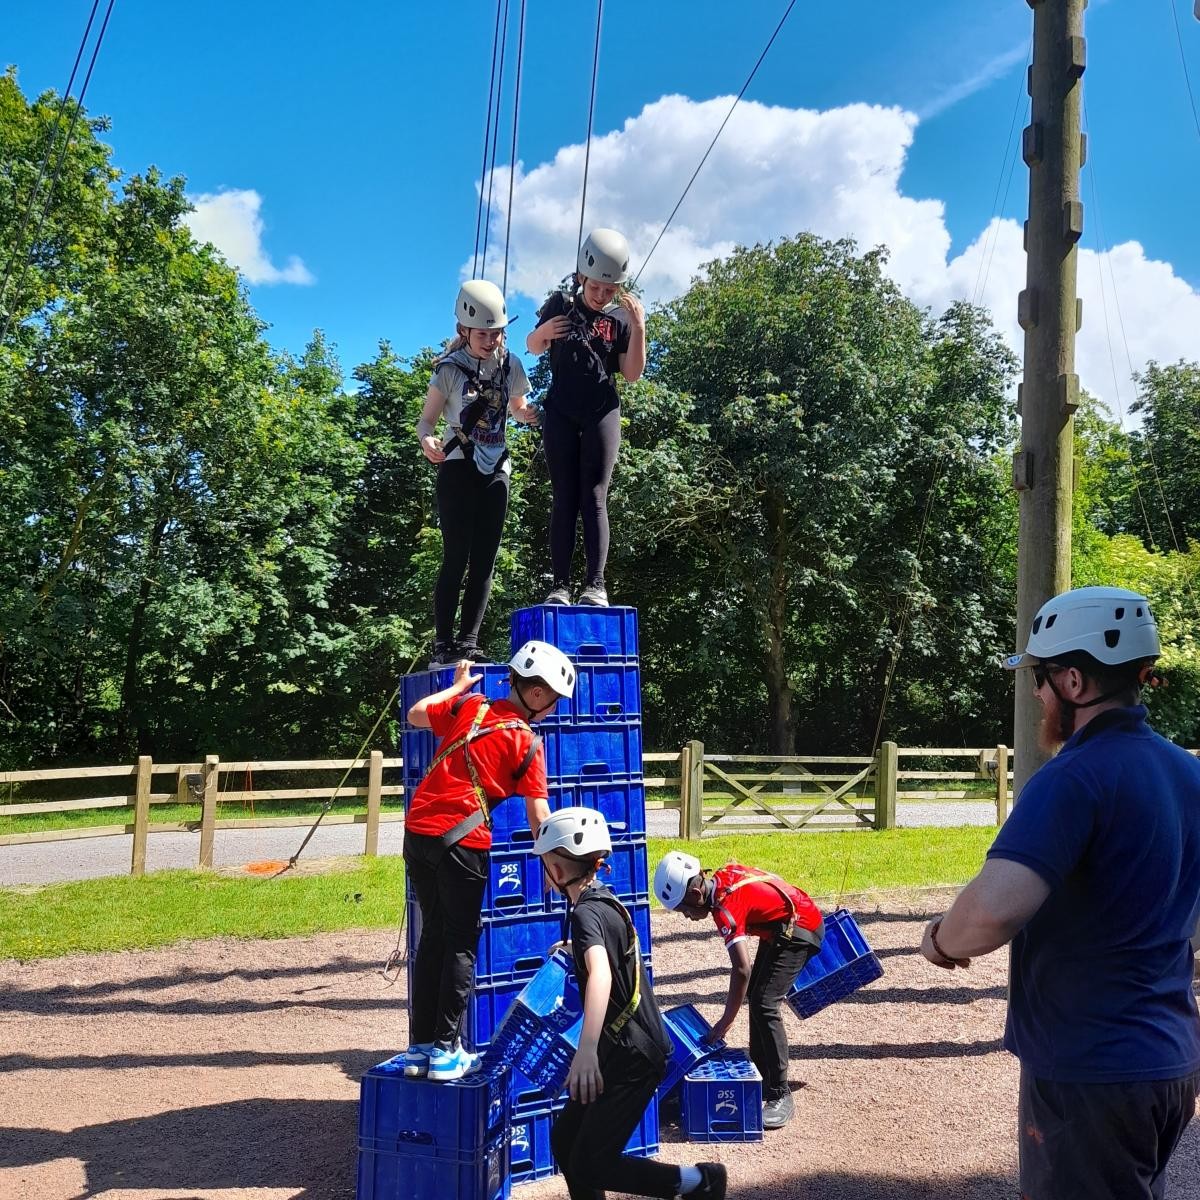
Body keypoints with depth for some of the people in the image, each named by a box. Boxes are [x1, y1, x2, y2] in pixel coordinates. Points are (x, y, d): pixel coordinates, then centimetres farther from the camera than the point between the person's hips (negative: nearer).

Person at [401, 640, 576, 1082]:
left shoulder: (468, 706, 8)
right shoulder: (527, 743, -3)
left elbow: (415, 716, 24)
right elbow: (538, 816, -4)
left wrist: (458, 686, 33)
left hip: (417, 830, 5)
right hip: (461, 842, -5)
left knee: (432, 936, 16)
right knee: (461, 944, 8)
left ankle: (419, 1047, 21)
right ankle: (446, 1053, 9)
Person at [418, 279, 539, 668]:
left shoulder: (510, 366, 3)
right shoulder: (451, 369, -8)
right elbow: (426, 420, -8)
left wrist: (527, 414, -6)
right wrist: (427, 440, -30)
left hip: (495, 470, 4)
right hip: (458, 469, -4)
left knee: (484, 560, 2)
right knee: (456, 558, -9)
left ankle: (468, 641, 7)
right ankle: (443, 645, -7)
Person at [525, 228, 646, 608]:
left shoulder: (621, 317, 4)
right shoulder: (560, 303, 5)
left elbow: (632, 374, 0)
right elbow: (533, 348, 15)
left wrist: (638, 327, -11)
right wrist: (543, 332, -8)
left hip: (601, 415, -1)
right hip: (560, 414, 1)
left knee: (594, 498, -7)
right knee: (564, 498, -2)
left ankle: (596, 585, -12)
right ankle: (560, 585, -4)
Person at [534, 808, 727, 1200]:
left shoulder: (587, 913, -20)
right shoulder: (606, 901, 8)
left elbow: (600, 974, -41)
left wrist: (587, 1049, -52)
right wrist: (574, 950, 54)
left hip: (631, 1056, -9)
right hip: (623, 1049, 9)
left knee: (590, 1164, -3)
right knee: (565, 1141, 12)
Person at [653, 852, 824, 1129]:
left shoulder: (725, 907, -27)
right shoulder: (723, 875, -3)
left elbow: (741, 970, -31)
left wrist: (726, 1021, -26)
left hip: (799, 930, -11)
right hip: (782, 927, 11)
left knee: (764, 1005, -17)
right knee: (756, 995, 16)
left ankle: (780, 1096, -14)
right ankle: (761, 1076, 25)